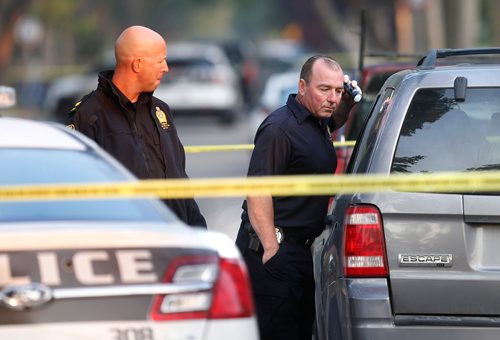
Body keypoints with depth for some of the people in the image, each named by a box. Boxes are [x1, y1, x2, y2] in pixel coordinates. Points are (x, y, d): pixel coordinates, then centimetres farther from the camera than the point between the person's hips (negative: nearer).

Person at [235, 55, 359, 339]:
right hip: (274, 249, -10)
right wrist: (271, 249, -24)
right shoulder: (280, 127, -15)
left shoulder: (316, 122, 14)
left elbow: (334, 122, 42)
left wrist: (347, 104, 18)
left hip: (300, 249, 10)